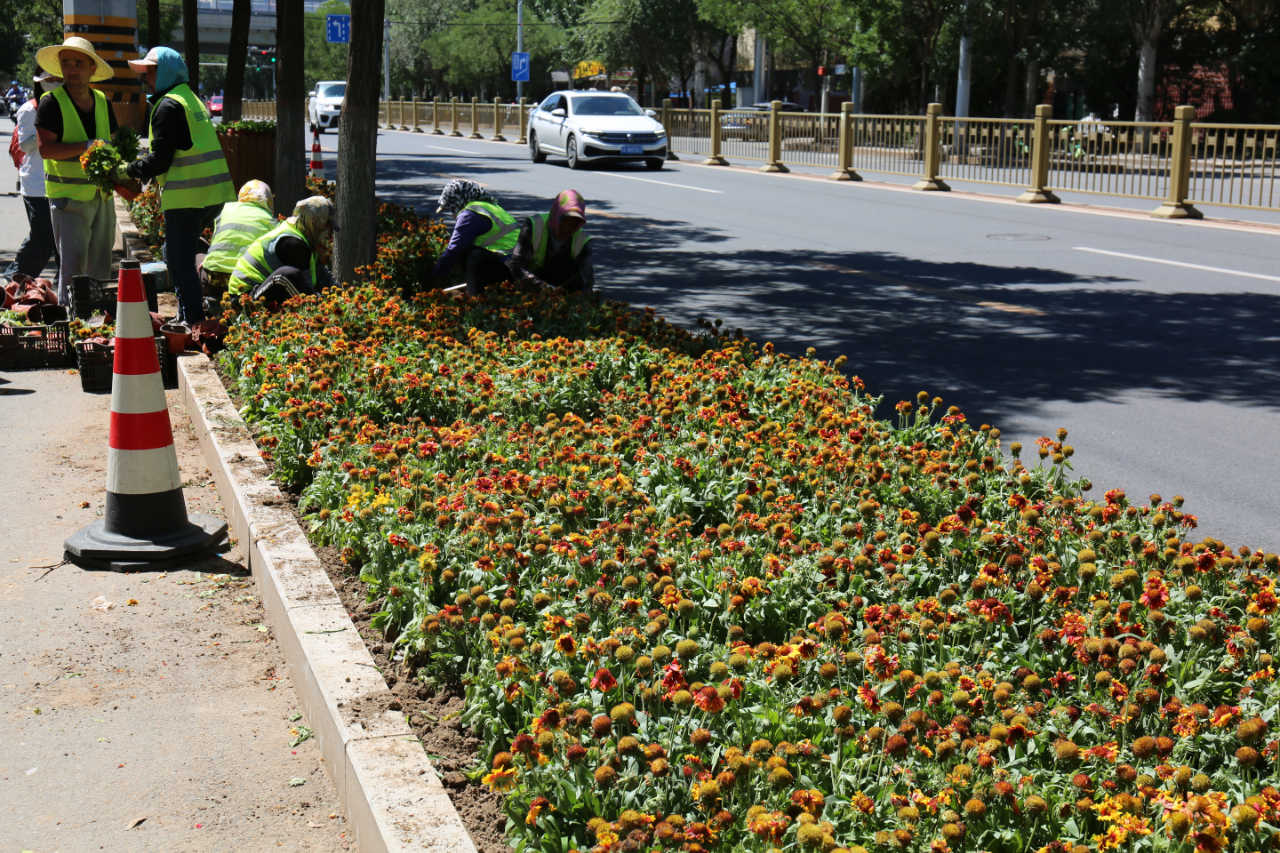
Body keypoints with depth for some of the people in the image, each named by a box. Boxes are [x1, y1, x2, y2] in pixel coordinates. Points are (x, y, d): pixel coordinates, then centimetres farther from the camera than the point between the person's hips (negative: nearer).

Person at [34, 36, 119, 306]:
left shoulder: (102, 102, 11)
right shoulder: (51, 103, -6)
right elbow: (45, 148, -15)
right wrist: (88, 146, -22)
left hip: (102, 195, 6)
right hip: (68, 196, -6)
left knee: (101, 265, 10)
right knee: (73, 264, -10)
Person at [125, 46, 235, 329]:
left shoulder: (169, 106, -11)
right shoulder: (192, 99, 19)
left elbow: (160, 159, -14)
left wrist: (129, 170, 1)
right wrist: (141, 166, 20)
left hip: (187, 196, -9)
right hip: (213, 195, 9)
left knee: (180, 261, -5)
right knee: (177, 256, 18)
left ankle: (194, 321, -5)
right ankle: (187, 316, 21)